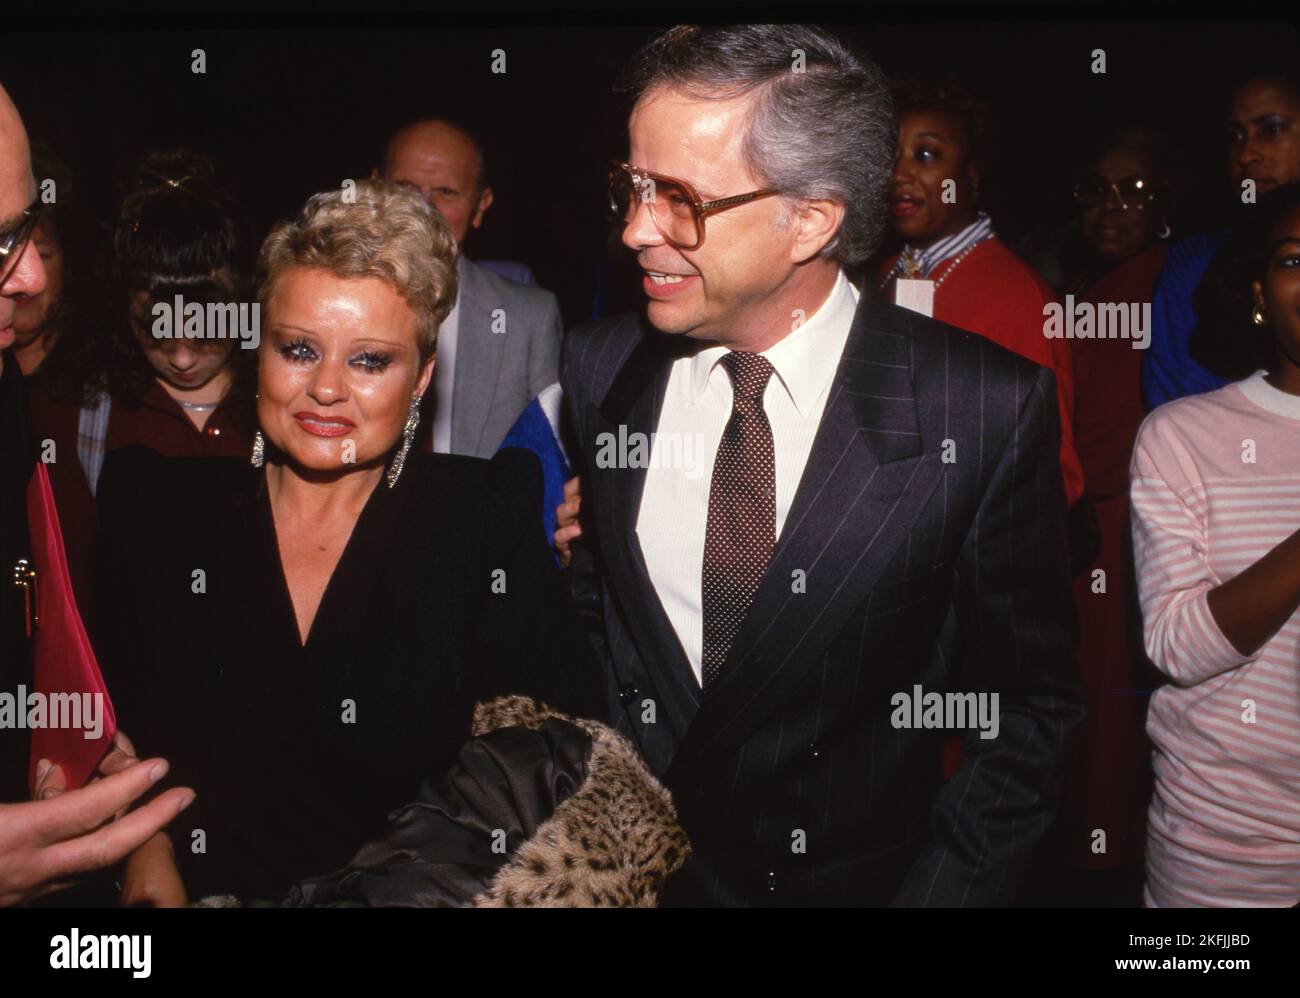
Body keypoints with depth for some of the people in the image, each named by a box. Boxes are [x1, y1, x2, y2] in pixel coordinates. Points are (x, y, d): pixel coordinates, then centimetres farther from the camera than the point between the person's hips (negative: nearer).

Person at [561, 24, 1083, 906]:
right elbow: (585, 603, 2)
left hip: (858, 872, -2)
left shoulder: (988, 408, -19)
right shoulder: (596, 368, -10)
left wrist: (945, 887, -13)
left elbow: (1031, 700, -9)